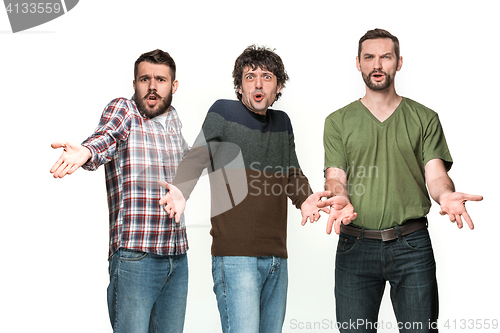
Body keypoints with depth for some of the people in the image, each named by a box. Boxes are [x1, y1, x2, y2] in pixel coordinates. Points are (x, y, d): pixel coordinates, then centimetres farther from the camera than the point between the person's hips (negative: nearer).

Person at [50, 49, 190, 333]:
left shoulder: (174, 119, 14)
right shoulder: (123, 110, -3)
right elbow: (106, 138, -27)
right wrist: (86, 152, -46)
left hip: (177, 257, 6)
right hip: (135, 257, -6)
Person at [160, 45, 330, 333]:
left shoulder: (282, 122, 16)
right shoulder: (223, 112, 0)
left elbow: (292, 174, 17)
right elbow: (197, 157, -10)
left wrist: (305, 198, -6)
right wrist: (181, 191, -30)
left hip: (277, 257, 6)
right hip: (235, 255, -6)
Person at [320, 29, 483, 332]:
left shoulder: (425, 119, 10)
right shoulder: (338, 122, 10)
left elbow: (435, 174, 1)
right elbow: (335, 176, 1)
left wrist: (445, 193, -23)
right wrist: (339, 197, -23)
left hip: (412, 246, 0)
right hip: (356, 247, 0)